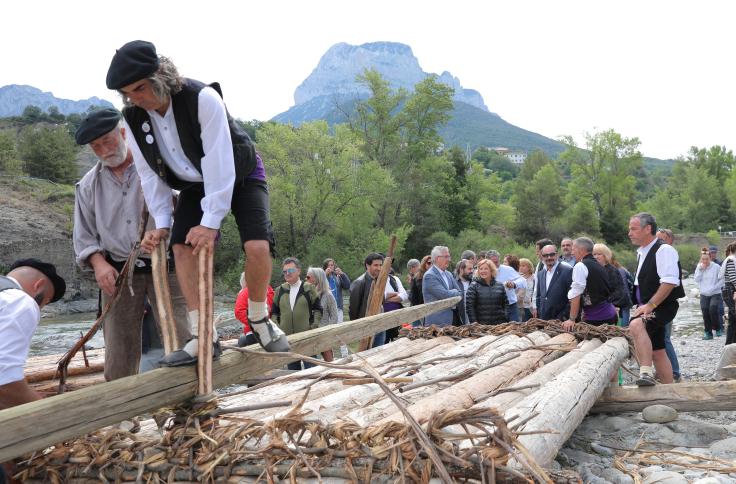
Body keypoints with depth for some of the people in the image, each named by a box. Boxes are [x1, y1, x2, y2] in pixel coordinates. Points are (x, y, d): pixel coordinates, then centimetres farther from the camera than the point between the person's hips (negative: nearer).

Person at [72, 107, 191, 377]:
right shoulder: (88, 185, 14)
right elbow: (83, 235, 15)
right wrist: (98, 263, -4)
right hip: (118, 272, 3)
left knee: (182, 343, -9)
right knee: (119, 360, 4)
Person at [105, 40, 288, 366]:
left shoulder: (203, 98, -31)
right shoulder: (132, 118, -13)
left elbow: (219, 164, -32)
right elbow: (149, 174, -4)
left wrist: (210, 221, -32)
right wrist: (161, 223, -10)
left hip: (241, 174, -5)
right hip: (194, 184, 5)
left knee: (257, 245, -23)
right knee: (181, 246, -14)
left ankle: (259, 320, 1)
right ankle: (203, 336, -7)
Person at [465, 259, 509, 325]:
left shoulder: (500, 286, 12)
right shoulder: (474, 286, 1)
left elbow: (505, 304, 14)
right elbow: (469, 306, -4)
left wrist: (506, 321, 6)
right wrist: (474, 322, -12)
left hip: (499, 324, 3)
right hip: (481, 324, -3)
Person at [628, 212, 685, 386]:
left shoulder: (664, 250, -13)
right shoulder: (641, 252, 14)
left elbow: (670, 282, -23)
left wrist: (650, 305, -26)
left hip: (663, 307, -9)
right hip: (649, 308, 10)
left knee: (636, 325, -35)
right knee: (657, 351, 14)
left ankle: (646, 372, -38)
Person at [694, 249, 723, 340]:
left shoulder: (716, 267, -8)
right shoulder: (699, 267, 5)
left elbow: (722, 280, -7)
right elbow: (697, 279, -2)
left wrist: (713, 288, -15)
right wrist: (700, 269, -12)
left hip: (715, 294, -4)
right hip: (704, 295, 4)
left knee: (713, 309, -23)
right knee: (705, 313, 1)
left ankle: (717, 329, -2)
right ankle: (708, 333, 11)